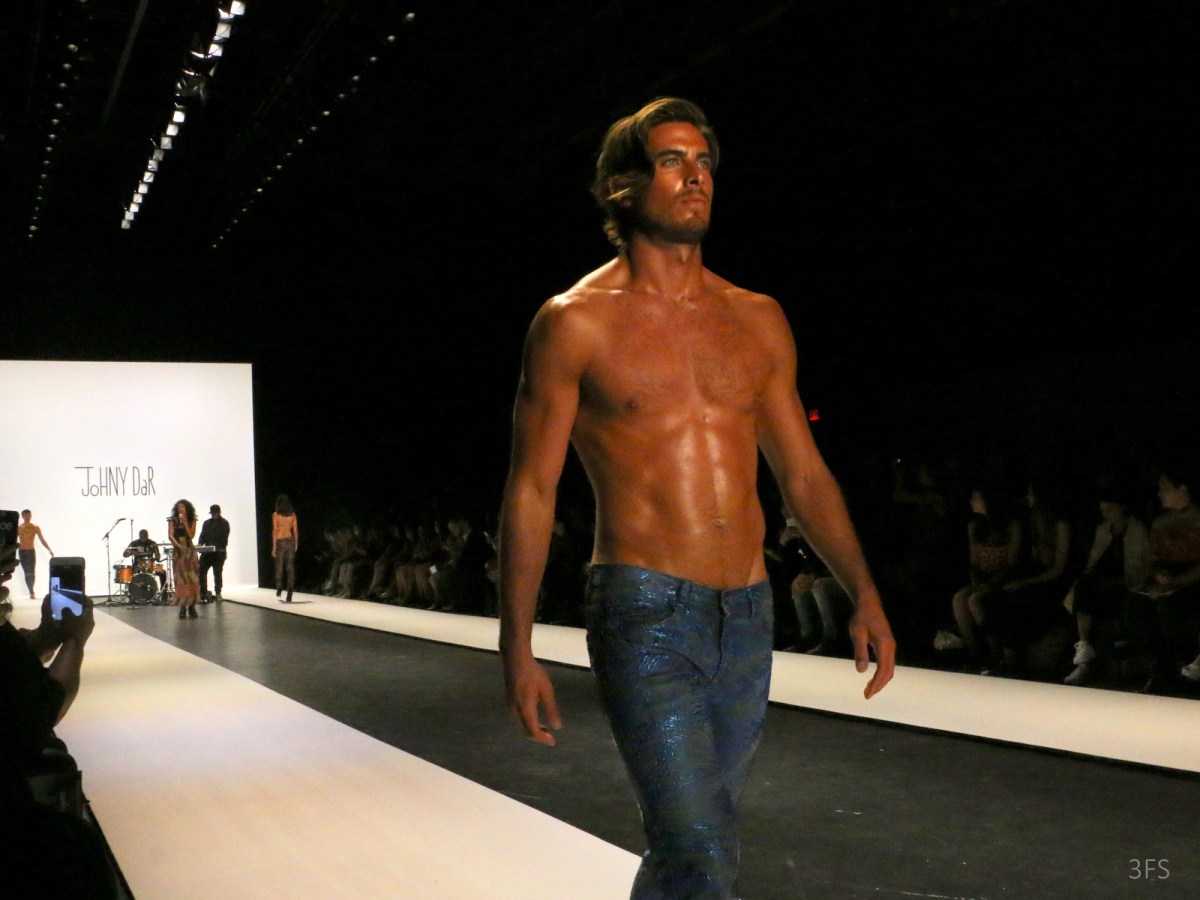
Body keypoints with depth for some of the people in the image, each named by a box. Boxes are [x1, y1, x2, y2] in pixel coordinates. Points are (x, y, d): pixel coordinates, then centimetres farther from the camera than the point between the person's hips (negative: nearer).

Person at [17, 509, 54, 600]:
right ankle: (32, 592, -14)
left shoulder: (36, 528, 2)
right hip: (22, 552, -2)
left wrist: (49, 549, -9)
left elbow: (42, 540, 1)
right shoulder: (18, 528, -2)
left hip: (31, 551, 2)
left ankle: (31, 592, 13)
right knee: (27, 573, -9)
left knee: (32, 572, 1)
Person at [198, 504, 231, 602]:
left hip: (219, 552, -4)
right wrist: (200, 544, -9)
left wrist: (216, 546, -22)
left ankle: (218, 593, 8)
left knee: (217, 573, 0)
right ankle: (203, 592, 4)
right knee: (201, 571, -4)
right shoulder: (207, 523, 15)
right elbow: (202, 535, 11)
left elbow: (224, 538, -9)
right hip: (207, 552, 4)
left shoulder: (224, 523, 0)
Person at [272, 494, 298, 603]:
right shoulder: (292, 514, 2)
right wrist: (296, 544, 14)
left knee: (279, 566, 15)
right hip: (290, 542, 2)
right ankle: (289, 595, -7)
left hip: (280, 542, -2)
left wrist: (274, 547, -6)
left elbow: (274, 531, -8)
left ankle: (279, 588, 23)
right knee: (290, 567, 0)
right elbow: (295, 531, 3)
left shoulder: (275, 515, -5)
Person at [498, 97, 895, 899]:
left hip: (749, 616, 5)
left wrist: (864, 592, 4)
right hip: (646, 613, -5)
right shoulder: (576, 322, -2)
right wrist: (518, 650, -6)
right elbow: (532, 489, -2)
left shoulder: (756, 320, 11)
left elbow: (803, 472, 14)